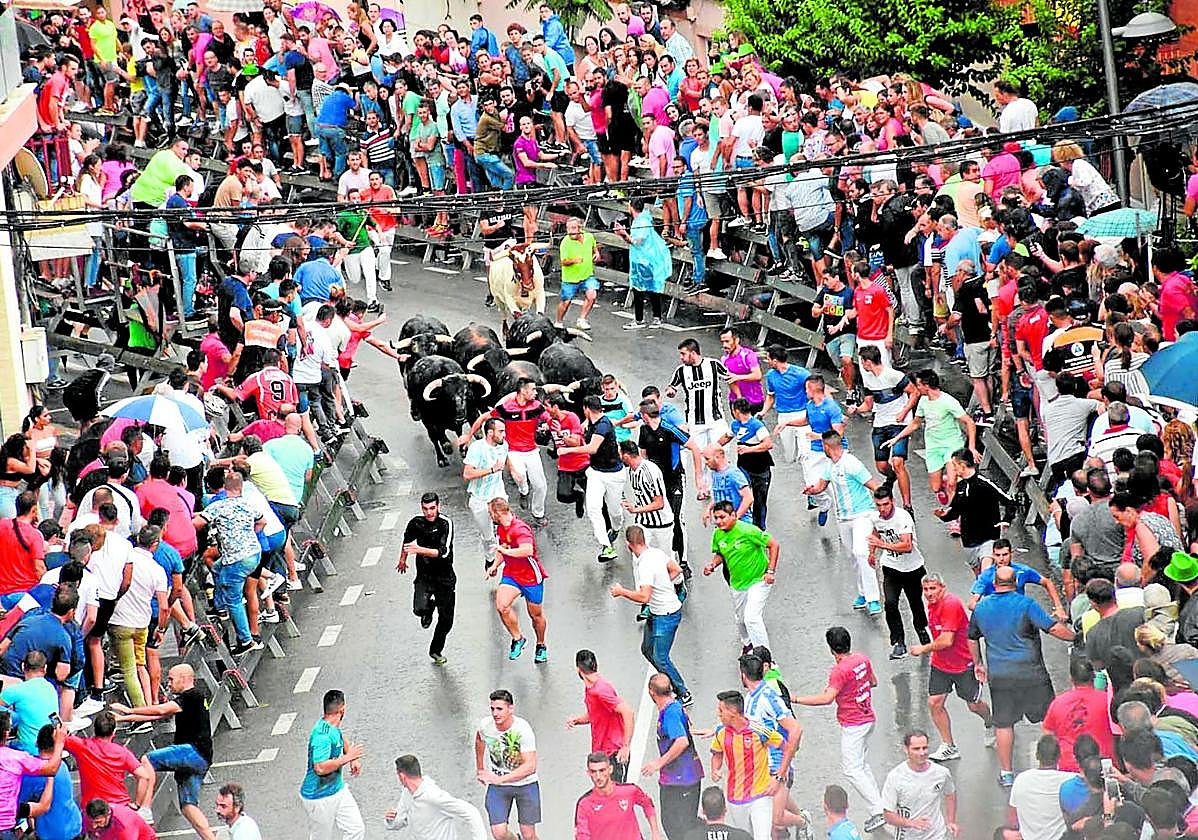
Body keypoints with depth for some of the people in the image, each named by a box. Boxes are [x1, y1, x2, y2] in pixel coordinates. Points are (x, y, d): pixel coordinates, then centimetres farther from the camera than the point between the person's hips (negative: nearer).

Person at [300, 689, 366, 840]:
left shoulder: (334, 727, 2)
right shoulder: (322, 735, -29)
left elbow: (342, 741, 26)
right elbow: (320, 768, -38)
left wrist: (354, 759, 8)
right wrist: (347, 757, -29)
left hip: (337, 789, 9)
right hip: (319, 798, -9)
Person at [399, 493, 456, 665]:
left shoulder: (446, 523, -18)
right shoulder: (416, 522, -5)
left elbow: (444, 552, -29)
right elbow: (407, 540, 19)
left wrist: (420, 550, -41)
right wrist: (403, 559, 33)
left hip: (445, 577, -2)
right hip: (424, 576, 2)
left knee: (446, 619, 5)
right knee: (420, 609, -23)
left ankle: (436, 651, 31)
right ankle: (429, 608, 16)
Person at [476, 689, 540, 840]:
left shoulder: (523, 730, -26)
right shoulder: (485, 725, -12)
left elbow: (530, 766, -31)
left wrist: (499, 779, -39)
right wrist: (480, 769, 22)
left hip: (525, 784, -3)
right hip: (497, 787, 3)